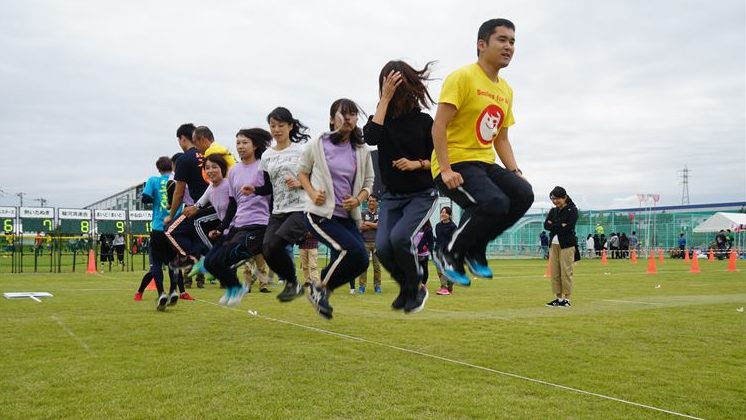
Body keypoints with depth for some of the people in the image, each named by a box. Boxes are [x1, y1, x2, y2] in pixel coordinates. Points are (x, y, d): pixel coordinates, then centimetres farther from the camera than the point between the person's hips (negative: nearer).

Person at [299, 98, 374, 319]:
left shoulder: (362, 150, 4)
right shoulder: (317, 145, -3)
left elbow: (368, 181, 13)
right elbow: (302, 172, 10)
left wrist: (358, 199, -7)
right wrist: (312, 193, -8)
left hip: (348, 216, 5)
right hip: (320, 213, -5)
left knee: (361, 261, -3)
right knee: (353, 250, -22)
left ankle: (323, 290, 20)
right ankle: (319, 288, 2)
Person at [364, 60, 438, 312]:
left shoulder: (424, 121, -6)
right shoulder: (383, 118, 0)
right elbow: (370, 137, -23)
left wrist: (417, 163, -20)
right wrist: (386, 99, -23)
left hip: (422, 194, -3)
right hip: (392, 196, 3)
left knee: (400, 237, -25)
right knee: (383, 247, -12)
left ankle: (416, 288, 0)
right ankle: (406, 287, 16)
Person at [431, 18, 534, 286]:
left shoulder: (506, 90, 16)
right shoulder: (462, 77, -9)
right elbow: (438, 126, -15)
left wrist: (514, 171, 8)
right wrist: (446, 170, -23)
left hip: (485, 164, 8)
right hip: (455, 165, -8)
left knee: (523, 194, -16)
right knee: (495, 203, -30)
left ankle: (475, 249, 2)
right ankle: (450, 254, -6)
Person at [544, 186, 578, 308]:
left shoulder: (572, 210, -3)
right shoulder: (553, 211, 15)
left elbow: (568, 226, -16)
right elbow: (546, 225, 2)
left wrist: (553, 226, -8)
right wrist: (560, 226, -11)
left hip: (567, 245, -6)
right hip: (553, 244, 6)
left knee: (566, 272, -6)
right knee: (555, 272, 4)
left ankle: (566, 299, -1)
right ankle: (559, 297, 11)